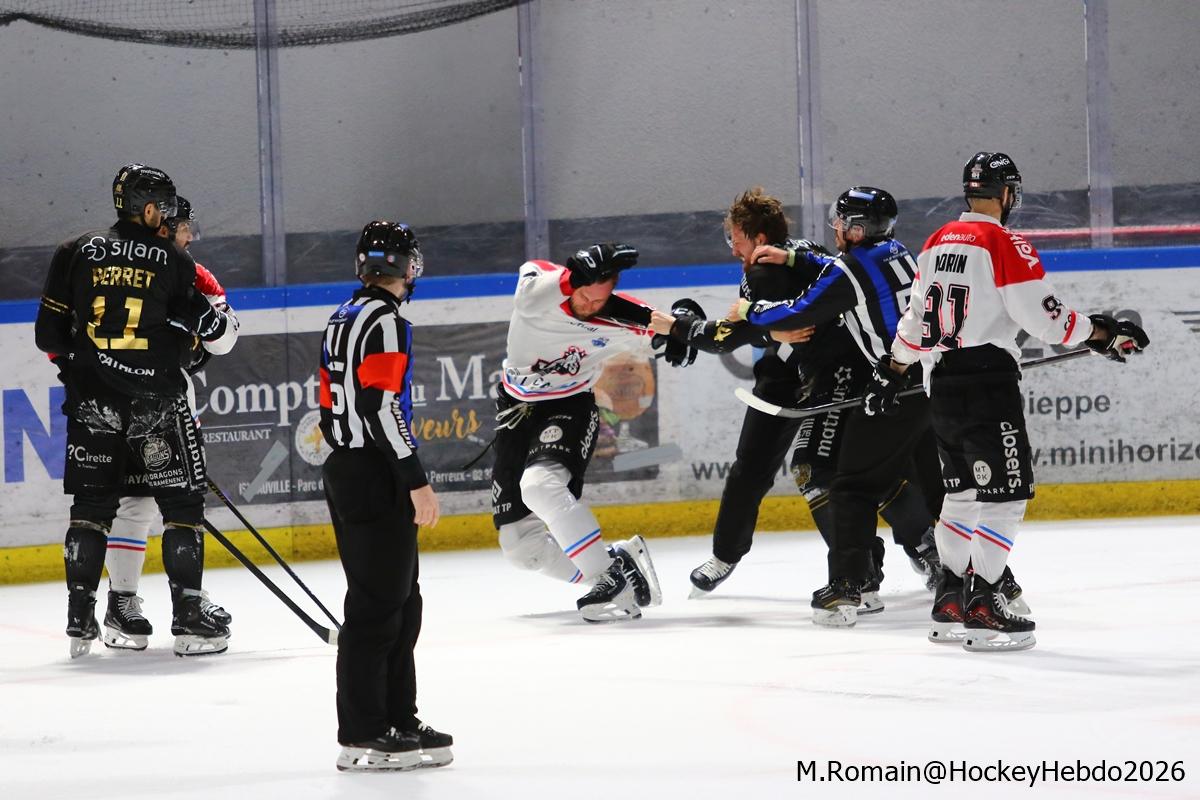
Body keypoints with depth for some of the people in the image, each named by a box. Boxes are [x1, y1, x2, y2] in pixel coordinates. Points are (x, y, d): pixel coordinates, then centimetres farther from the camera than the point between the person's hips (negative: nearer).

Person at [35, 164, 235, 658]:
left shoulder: (76, 254, 4)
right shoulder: (173, 263, -3)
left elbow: (49, 334, 6)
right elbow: (217, 333, 1)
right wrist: (218, 312, 23)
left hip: (91, 401, 3)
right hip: (155, 401, -3)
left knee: (91, 506, 10)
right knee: (182, 504, 4)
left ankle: (80, 620, 8)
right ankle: (188, 619, -1)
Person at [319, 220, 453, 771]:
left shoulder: (343, 319, 15)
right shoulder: (384, 321, -14)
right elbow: (382, 405, -22)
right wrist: (417, 480, -20)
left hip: (345, 471, 10)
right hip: (375, 481, -10)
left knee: (402, 602, 16)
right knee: (377, 605, -7)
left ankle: (398, 720, 21)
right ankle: (363, 737, -7)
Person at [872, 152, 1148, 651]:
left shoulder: (937, 243, 12)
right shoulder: (1005, 245, -11)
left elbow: (916, 315, 19)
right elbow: (1044, 318, -14)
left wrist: (894, 372, 29)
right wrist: (1103, 333, -3)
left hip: (942, 385, 8)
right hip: (987, 382, -8)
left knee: (963, 491, 17)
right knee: (1006, 493, -6)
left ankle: (950, 606, 19)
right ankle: (981, 609, -12)